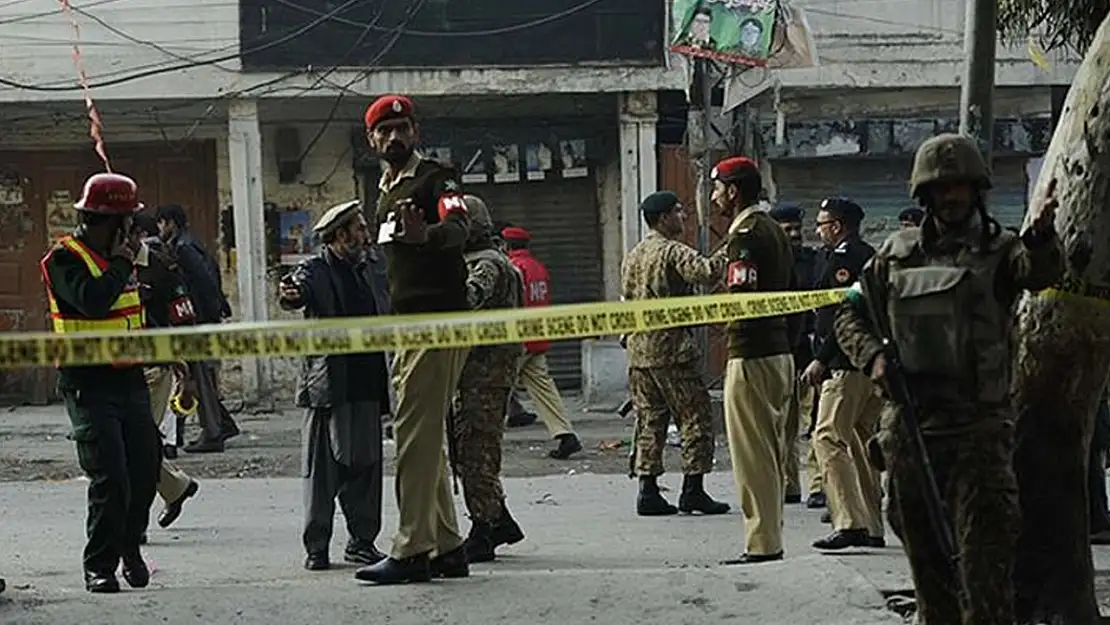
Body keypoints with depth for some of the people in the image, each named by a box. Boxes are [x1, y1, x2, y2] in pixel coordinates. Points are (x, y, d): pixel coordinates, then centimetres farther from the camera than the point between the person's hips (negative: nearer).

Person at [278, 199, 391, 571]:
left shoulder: (372, 266, 14)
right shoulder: (315, 270, -4)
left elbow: (388, 313, 23)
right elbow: (299, 289, -23)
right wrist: (288, 296, -44)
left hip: (367, 383, 5)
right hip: (329, 384, -5)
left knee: (366, 464, 9)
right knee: (322, 465, -1)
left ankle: (363, 541, 19)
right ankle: (316, 547, 5)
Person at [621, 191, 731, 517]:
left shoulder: (633, 256, 16)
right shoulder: (674, 251, -10)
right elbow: (707, 273, -28)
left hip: (638, 350, 8)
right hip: (672, 349, -8)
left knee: (649, 420, 9)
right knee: (696, 417, -1)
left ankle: (648, 491, 6)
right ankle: (693, 489, -2)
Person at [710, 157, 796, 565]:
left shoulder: (746, 233, -13)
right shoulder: (774, 229, 17)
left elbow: (740, 297, -22)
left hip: (751, 353, -10)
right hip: (780, 350, 10)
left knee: (752, 456, -5)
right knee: (771, 452, 13)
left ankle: (761, 545, -3)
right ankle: (771, 540, 18)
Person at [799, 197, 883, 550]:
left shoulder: (841, 259, -9)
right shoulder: (870, 257, 20)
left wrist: (820, 360, -17)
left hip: (847, 363, -10)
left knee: (829, 437, -11)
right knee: (861, 440, 14)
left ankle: (849, 523, -20)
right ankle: (871, 526, 17)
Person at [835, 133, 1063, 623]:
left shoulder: (997, 250, 0)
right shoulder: (896, 255, 10)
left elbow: (1041, 273, -22)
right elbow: (851, 314, 16)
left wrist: (1040, 238, -45)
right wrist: (873, 356, -5)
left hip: (978, 428, -4)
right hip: (909, 424, 4)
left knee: (984, 558, -11)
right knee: (925, 555, 14)